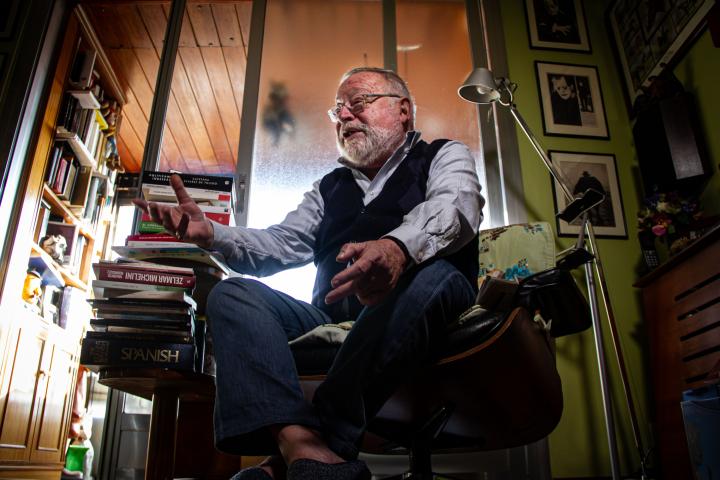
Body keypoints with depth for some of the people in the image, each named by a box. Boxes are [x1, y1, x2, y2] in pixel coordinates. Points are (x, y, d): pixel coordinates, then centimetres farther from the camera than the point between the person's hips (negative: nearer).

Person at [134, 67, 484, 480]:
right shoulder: (329, 188, 27)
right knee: (234, 294, -13)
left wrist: (398, 247, -34)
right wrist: (209, 232, -2)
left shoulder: (444, 156, 13)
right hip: (331, 319, 5)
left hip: (414, 308, -4)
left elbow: (454, 207, -10)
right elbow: (280, 244, 18)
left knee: (430, 275, -34)